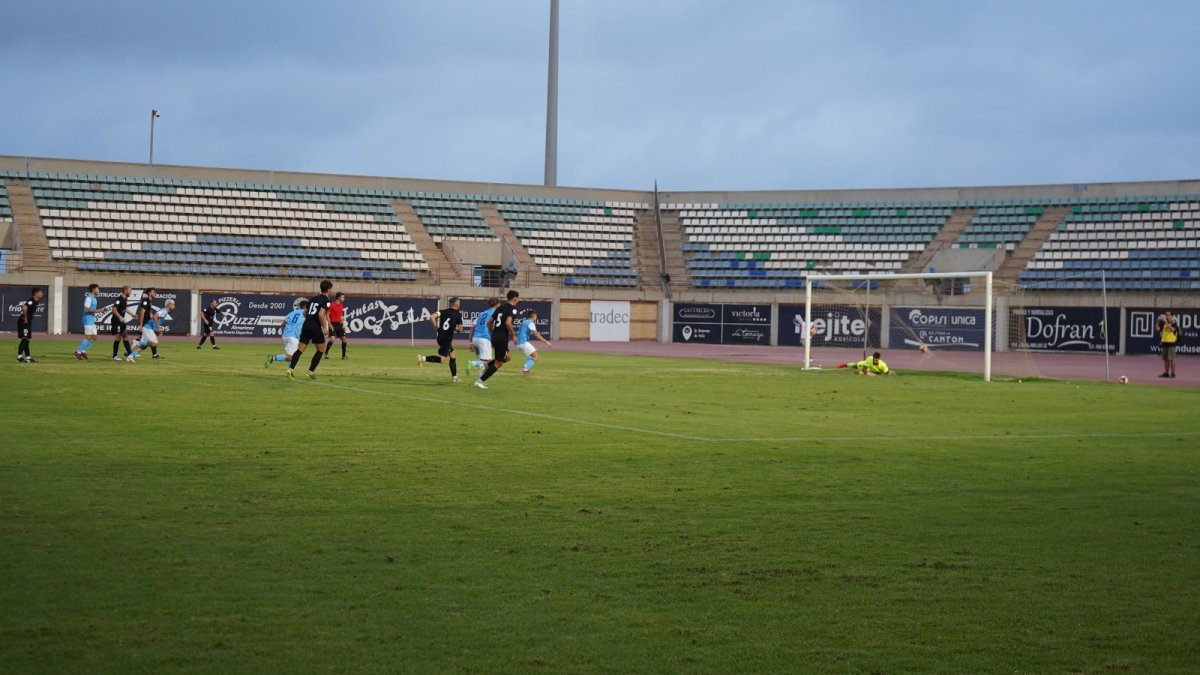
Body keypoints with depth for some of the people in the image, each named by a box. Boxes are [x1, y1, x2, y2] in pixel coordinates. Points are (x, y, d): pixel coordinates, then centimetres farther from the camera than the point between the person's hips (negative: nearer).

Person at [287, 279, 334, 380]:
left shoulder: (313, 298, 18)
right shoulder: (326, 300, -5)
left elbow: (305, 312, 21)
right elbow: (321, 314, -20)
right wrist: (325, 328, -15)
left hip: (306, 325, 6)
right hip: (316, 327, -6)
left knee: (300, 349, 0)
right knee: (321, 350, 10)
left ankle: (291, 369, -16)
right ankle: (311, 371, 8)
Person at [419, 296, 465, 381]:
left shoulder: (442, 312, 7)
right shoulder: (458, 314, -3)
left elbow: (432, 317, -8)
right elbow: (459, 329, -4)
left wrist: (435, 327, 2)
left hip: (440, 337, 7)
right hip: (447, 339, -7)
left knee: (453, 356, 18)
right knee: (441, 359, -7)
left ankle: (454, 377, 22)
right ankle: (424, 358, -25)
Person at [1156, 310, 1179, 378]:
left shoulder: (1174, 323, -6)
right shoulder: (1164, 323, 11)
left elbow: (1172, 329, -25)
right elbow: (1157, 329, 7)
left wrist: (1166, 322, -25)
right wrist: (1158, 321, -6)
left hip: (1171, 343, -6)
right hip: (1164, 342, 6)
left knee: (1171, 359, -6)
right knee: (1165, 359, 9)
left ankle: (1173, 373, -3)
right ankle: (1166, 373, 13)